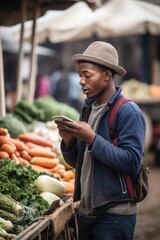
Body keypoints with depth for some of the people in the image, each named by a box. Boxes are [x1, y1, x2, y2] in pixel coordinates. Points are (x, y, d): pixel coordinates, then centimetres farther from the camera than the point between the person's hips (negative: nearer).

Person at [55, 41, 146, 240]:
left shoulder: (128, 112, -13)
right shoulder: (88, 108, 10)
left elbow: (132, 163, -20)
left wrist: (92, 139, -23)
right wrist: (68, 141, -5)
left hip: (114, 215, -7)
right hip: (86, 211, 7)